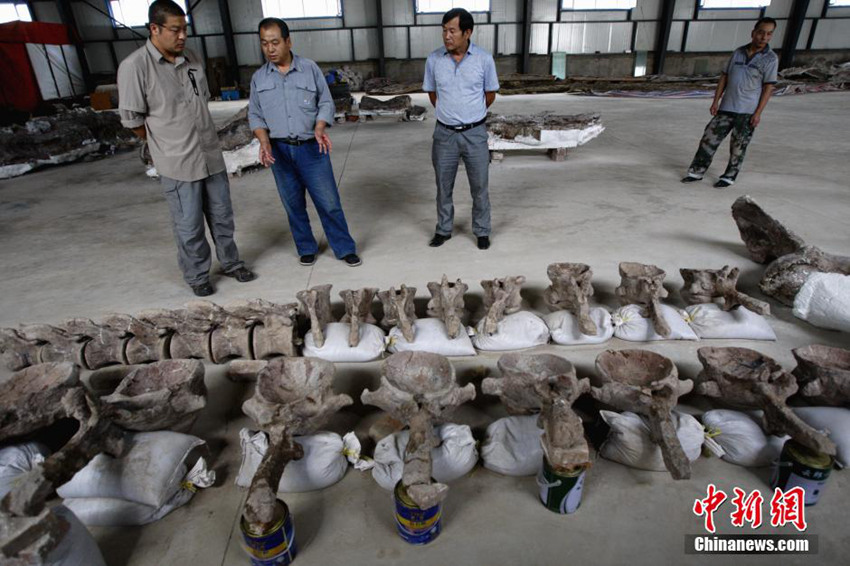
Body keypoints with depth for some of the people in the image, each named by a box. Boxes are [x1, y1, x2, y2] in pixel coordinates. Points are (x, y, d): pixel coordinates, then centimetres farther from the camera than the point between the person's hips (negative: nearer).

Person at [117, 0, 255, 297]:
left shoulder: (192, 60, 5)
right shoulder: (134, 66, -12)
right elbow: (132, 119, -8)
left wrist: (196, 137, 14)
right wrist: (167, 146, 4)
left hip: (211, 156, 5)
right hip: (177, 163, -5)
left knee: (222, 216, 15)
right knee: (190, 226, 5)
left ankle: (231, 263, 33)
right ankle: (197, 277, 22)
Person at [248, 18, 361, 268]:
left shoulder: (310, 68, 1)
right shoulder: (258, 78, 6)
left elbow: (326, 103, 2)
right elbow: (254, 115, 8)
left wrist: (319, 128, -17)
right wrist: (264, 141, -11)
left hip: (311, 148, -2)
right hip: (279, 150, 2)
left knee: (329, 202, -1)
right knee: (293, 204, 9)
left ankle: (345, 248, 12)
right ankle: (306, 248, 25)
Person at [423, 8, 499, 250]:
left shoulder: (484, 59, -8)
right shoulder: (434, 60, -4)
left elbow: (491, 94, 6)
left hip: (475, 133, -1)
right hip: (444, 133, 1)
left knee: (479, 187, 7)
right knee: (443, 186, 11)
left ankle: (482, 232, 23)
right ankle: (443, 229, 27)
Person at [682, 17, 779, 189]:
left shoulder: (770, 59, -4)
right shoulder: (738, 53, 7)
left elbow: (768, 87, -6)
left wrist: (758, 112, -13)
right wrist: (716, 101, 4)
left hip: (747, 111, -3)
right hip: (726, 108, 4)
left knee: (738, 147, 2)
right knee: (710, 138, 2)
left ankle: (729, 177, 14)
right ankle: (697, 171, 10)